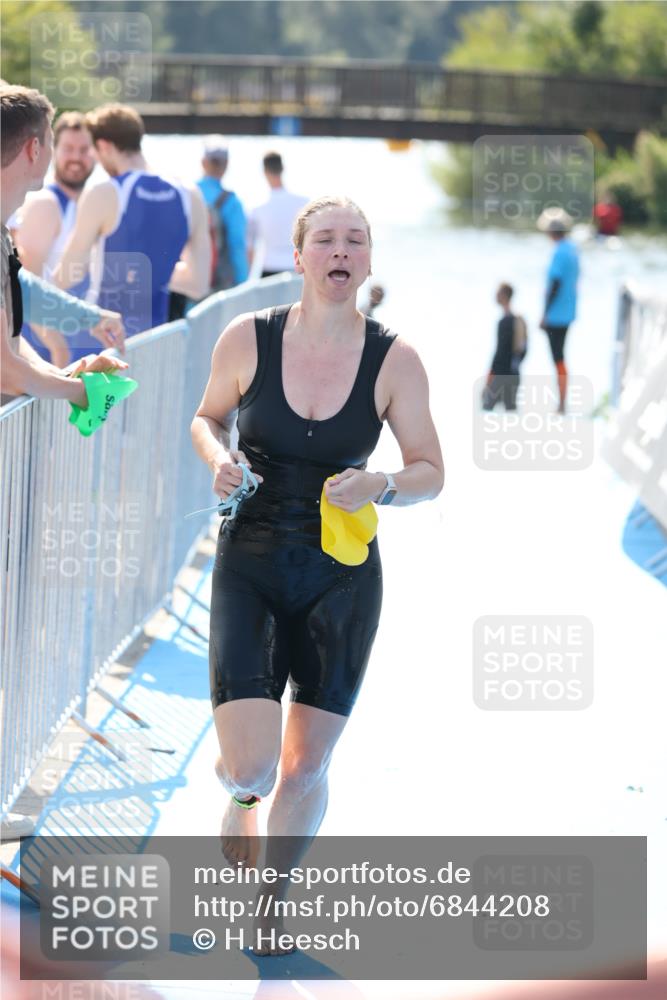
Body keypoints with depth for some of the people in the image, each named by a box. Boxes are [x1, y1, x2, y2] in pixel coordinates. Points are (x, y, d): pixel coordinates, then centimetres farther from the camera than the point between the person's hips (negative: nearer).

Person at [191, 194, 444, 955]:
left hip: (342, 580, 1)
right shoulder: (247, 339, -8)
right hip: (249, 570, -1)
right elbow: (207, 418, 10)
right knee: (250, 767, -13)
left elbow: (430, 473, 0)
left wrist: (379, 487, -21)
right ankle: (239, 792, 24)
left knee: (305, 768, 8)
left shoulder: (394, 361, -8)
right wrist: (219, 459, -12)